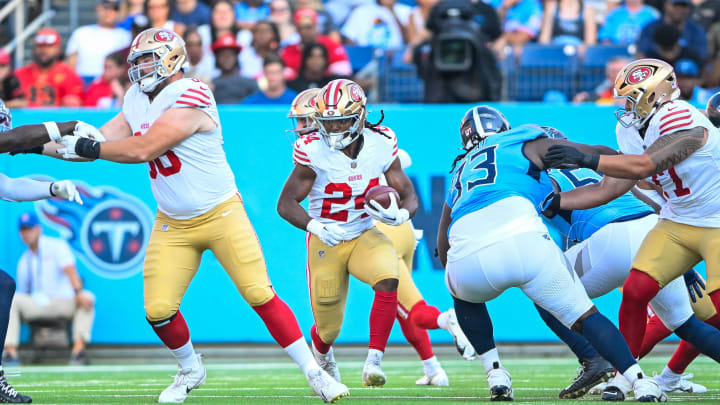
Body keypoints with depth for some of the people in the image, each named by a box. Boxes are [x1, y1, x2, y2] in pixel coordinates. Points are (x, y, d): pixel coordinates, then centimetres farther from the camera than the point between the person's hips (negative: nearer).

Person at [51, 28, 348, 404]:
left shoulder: (189, 97, -20)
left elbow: (143, 149, -26)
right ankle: (190, 370, 23)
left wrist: (88, 148, -17)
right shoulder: (137, 101, 6)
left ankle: (313, 372, 0)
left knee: (261, 296, -9)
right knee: (158, 311, -4)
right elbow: (101, 142, 8)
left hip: (221, 216, -6)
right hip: (172, 226, 6)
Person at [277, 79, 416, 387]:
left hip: (365, 236, 1)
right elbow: (286, 203, -14)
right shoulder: (314, 151, -18)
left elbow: (409, 196, -2)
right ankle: (322, 356, 45)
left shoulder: (381, 145, -11)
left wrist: (400, 214, -26)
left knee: (388, 279, -32)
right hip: (325, 242, -1)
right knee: (328, 328, 5)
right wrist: (315, 226, -33)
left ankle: (374, 362, -25)